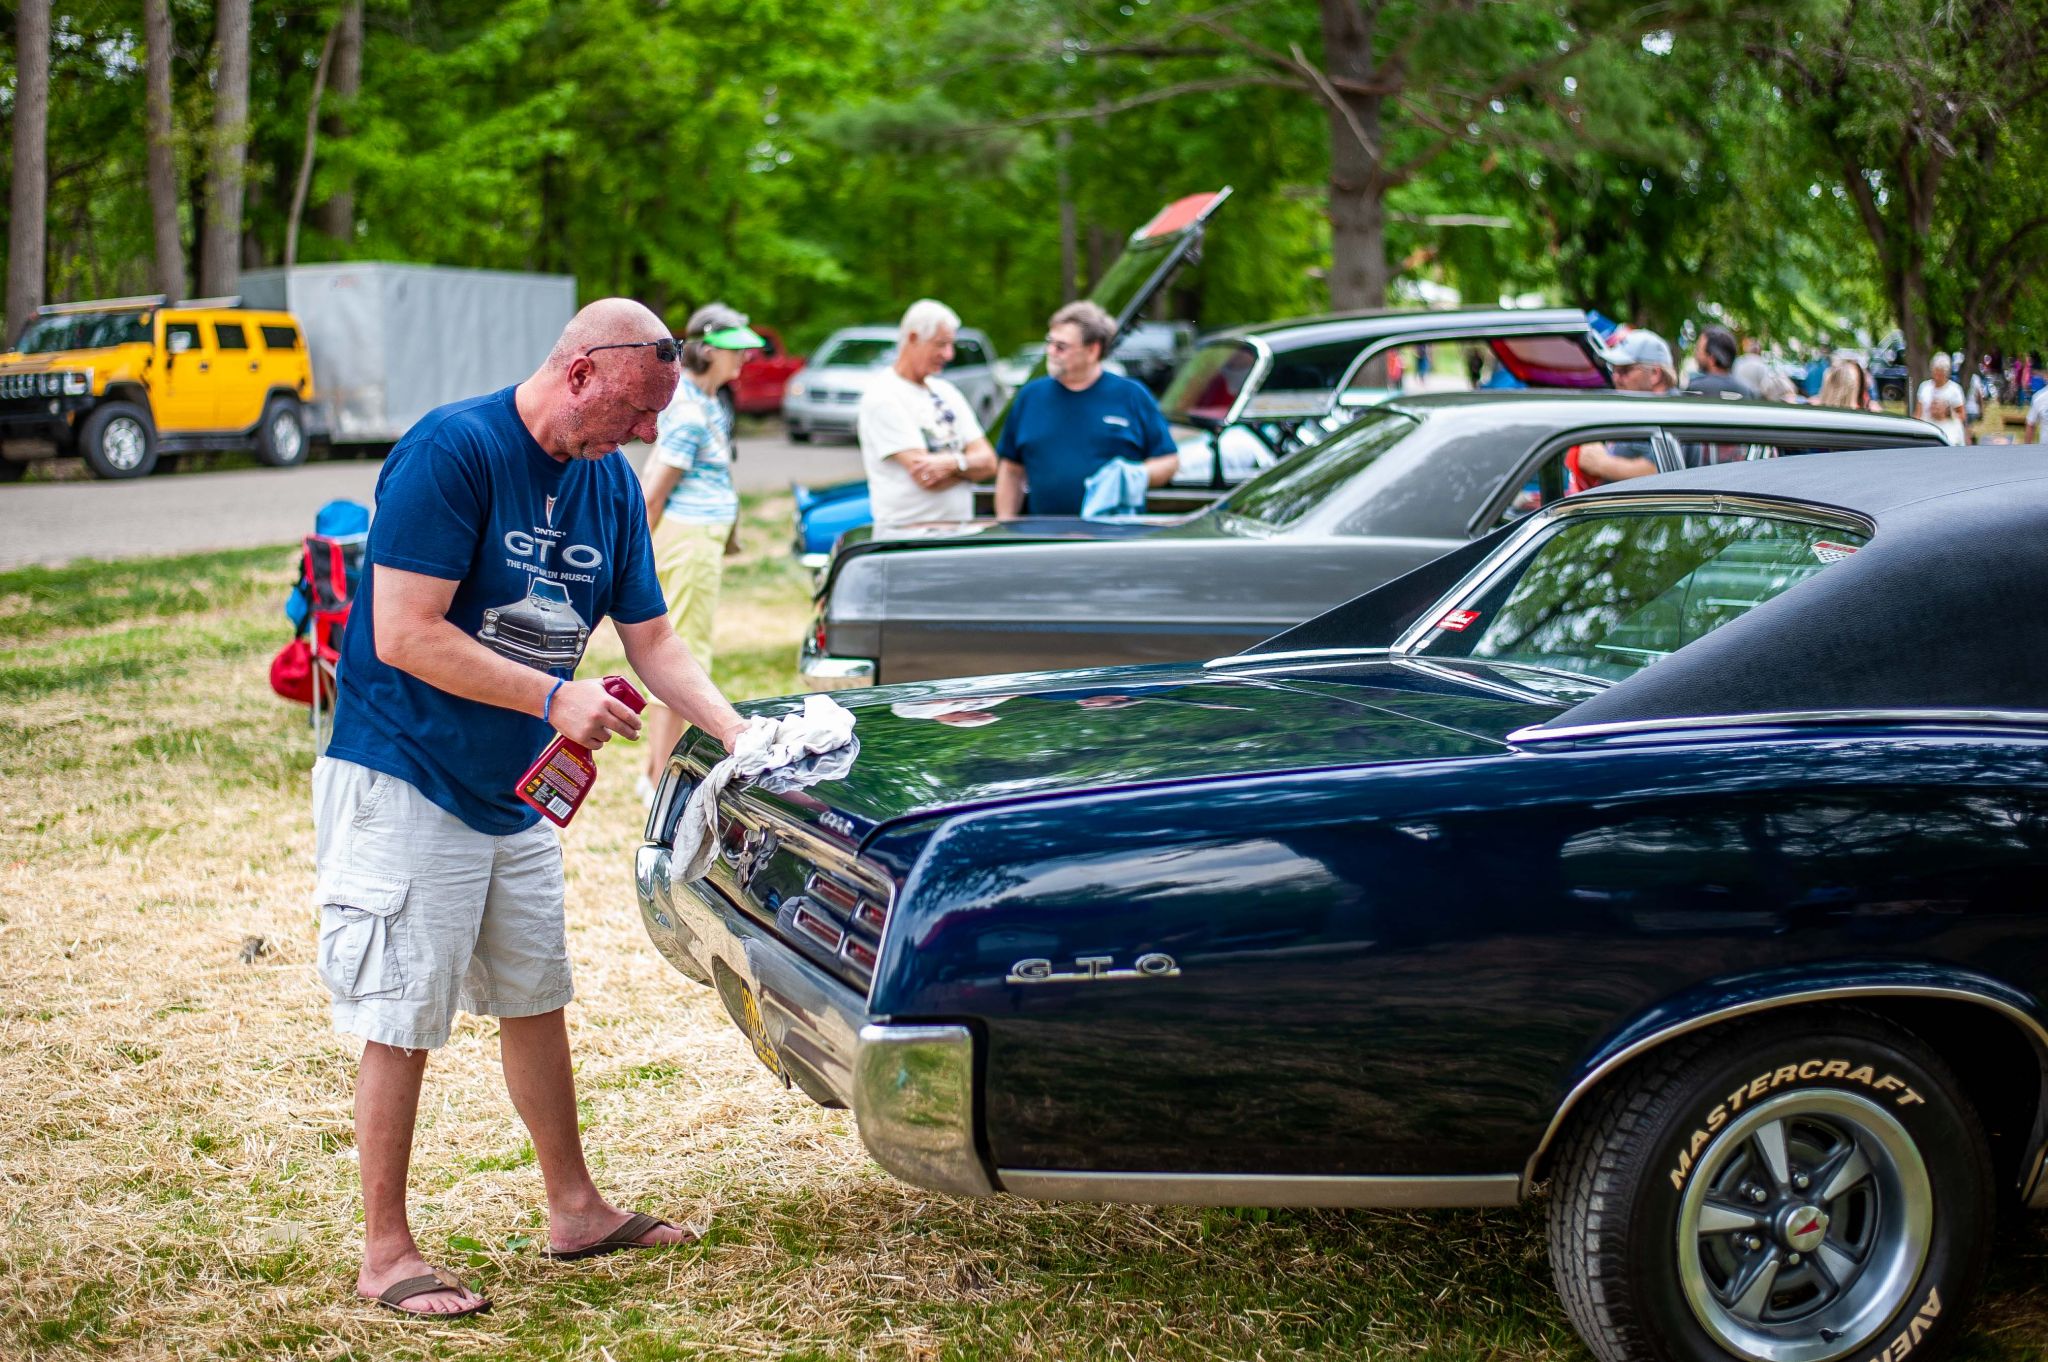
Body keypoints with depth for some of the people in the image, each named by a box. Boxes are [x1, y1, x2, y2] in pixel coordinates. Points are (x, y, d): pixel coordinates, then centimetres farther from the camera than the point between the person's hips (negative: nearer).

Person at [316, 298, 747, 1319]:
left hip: (517, 793, 8)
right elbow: (405, 636, -26)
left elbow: (652, 640, 10)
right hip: (403, 783, -8)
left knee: (535, 1001, 16)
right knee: (403, 1024, -2)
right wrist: (555, 698, -24)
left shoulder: (610, 483, 3)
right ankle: (385, 1255, 9)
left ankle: (574, 1210, 29)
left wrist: (742, 737, -2)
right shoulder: (452, 450, -21)